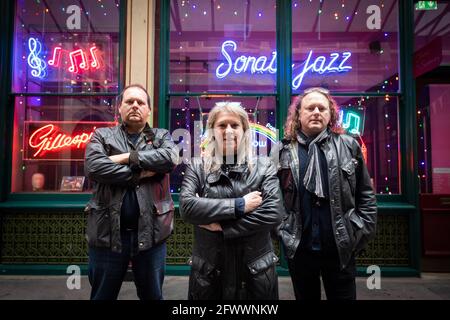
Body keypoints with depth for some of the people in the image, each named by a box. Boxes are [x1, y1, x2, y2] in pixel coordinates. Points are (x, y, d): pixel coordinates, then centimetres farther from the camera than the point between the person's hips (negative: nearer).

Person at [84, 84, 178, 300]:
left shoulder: (161, 136, 9)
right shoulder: (102, 136, 6)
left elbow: (170, 158, -14)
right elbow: (94, 167, -13)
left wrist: (127, 157, -14)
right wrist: (140, 173, -14)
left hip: (150, 232, 1)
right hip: (108, 232, -1)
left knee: (152, 295, 18)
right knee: (102, 295, 17)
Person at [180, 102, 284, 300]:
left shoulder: (263, 166, -2)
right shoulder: (197, 167, -1)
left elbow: (273, 213, -13)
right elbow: (186, 207, -15)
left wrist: (222, 228, -16)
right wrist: (239, 205, -19)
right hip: (208, 272, 0)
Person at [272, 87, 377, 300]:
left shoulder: (348, 146, 2)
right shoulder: (282, 151, 1)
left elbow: (366, 194, 4)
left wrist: (361, 232, -1)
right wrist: (280, 230, 0)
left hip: (340, 248, 0)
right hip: (299, 248, 1)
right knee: (305, 296, 18)